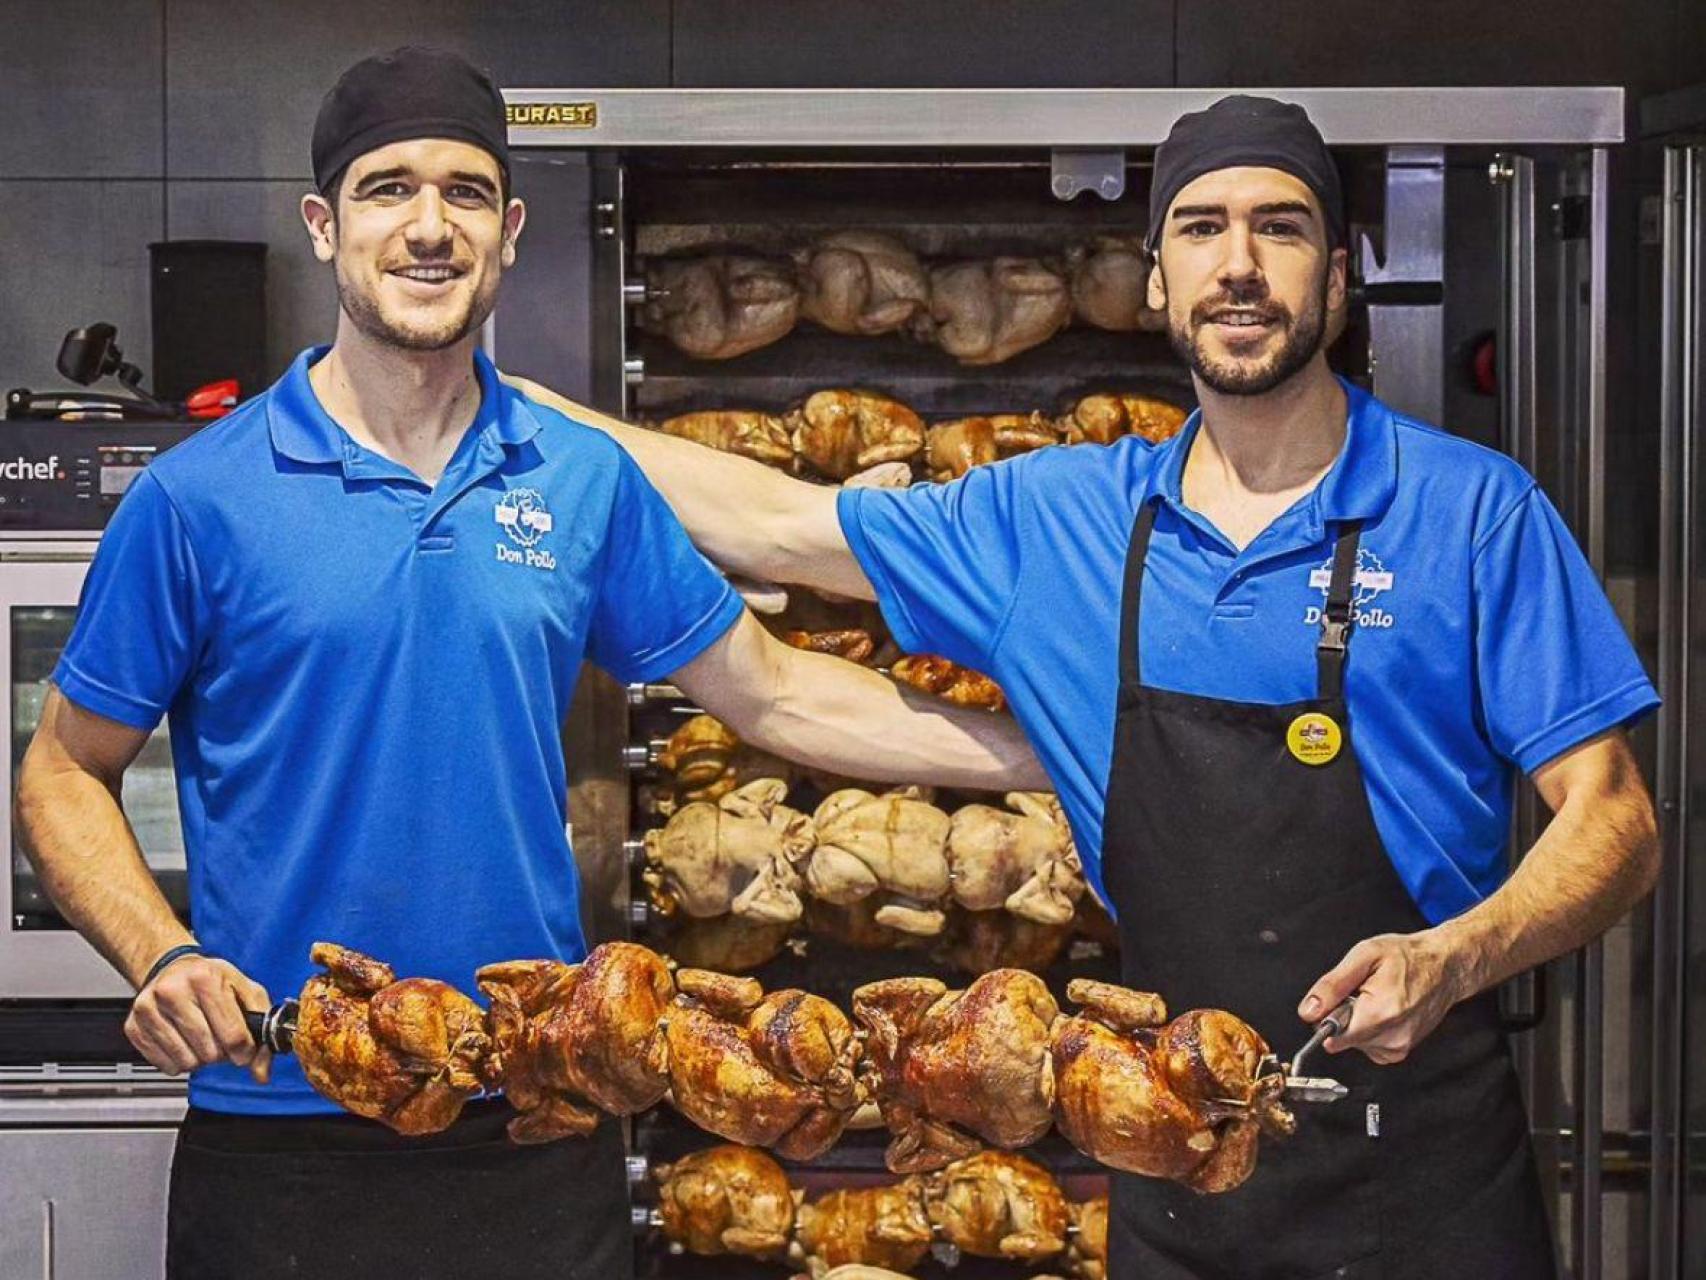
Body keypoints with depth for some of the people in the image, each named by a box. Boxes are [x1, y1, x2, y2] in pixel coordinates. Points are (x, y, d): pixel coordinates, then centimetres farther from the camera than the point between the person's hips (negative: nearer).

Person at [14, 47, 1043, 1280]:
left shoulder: (586, 481, 4)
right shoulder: (200, 497, -4)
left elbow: (773, 695, 10)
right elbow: (67, 773, 2)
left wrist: (1071, 752, 6)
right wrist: (162, 957, -16)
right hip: (282, 1131, -2)